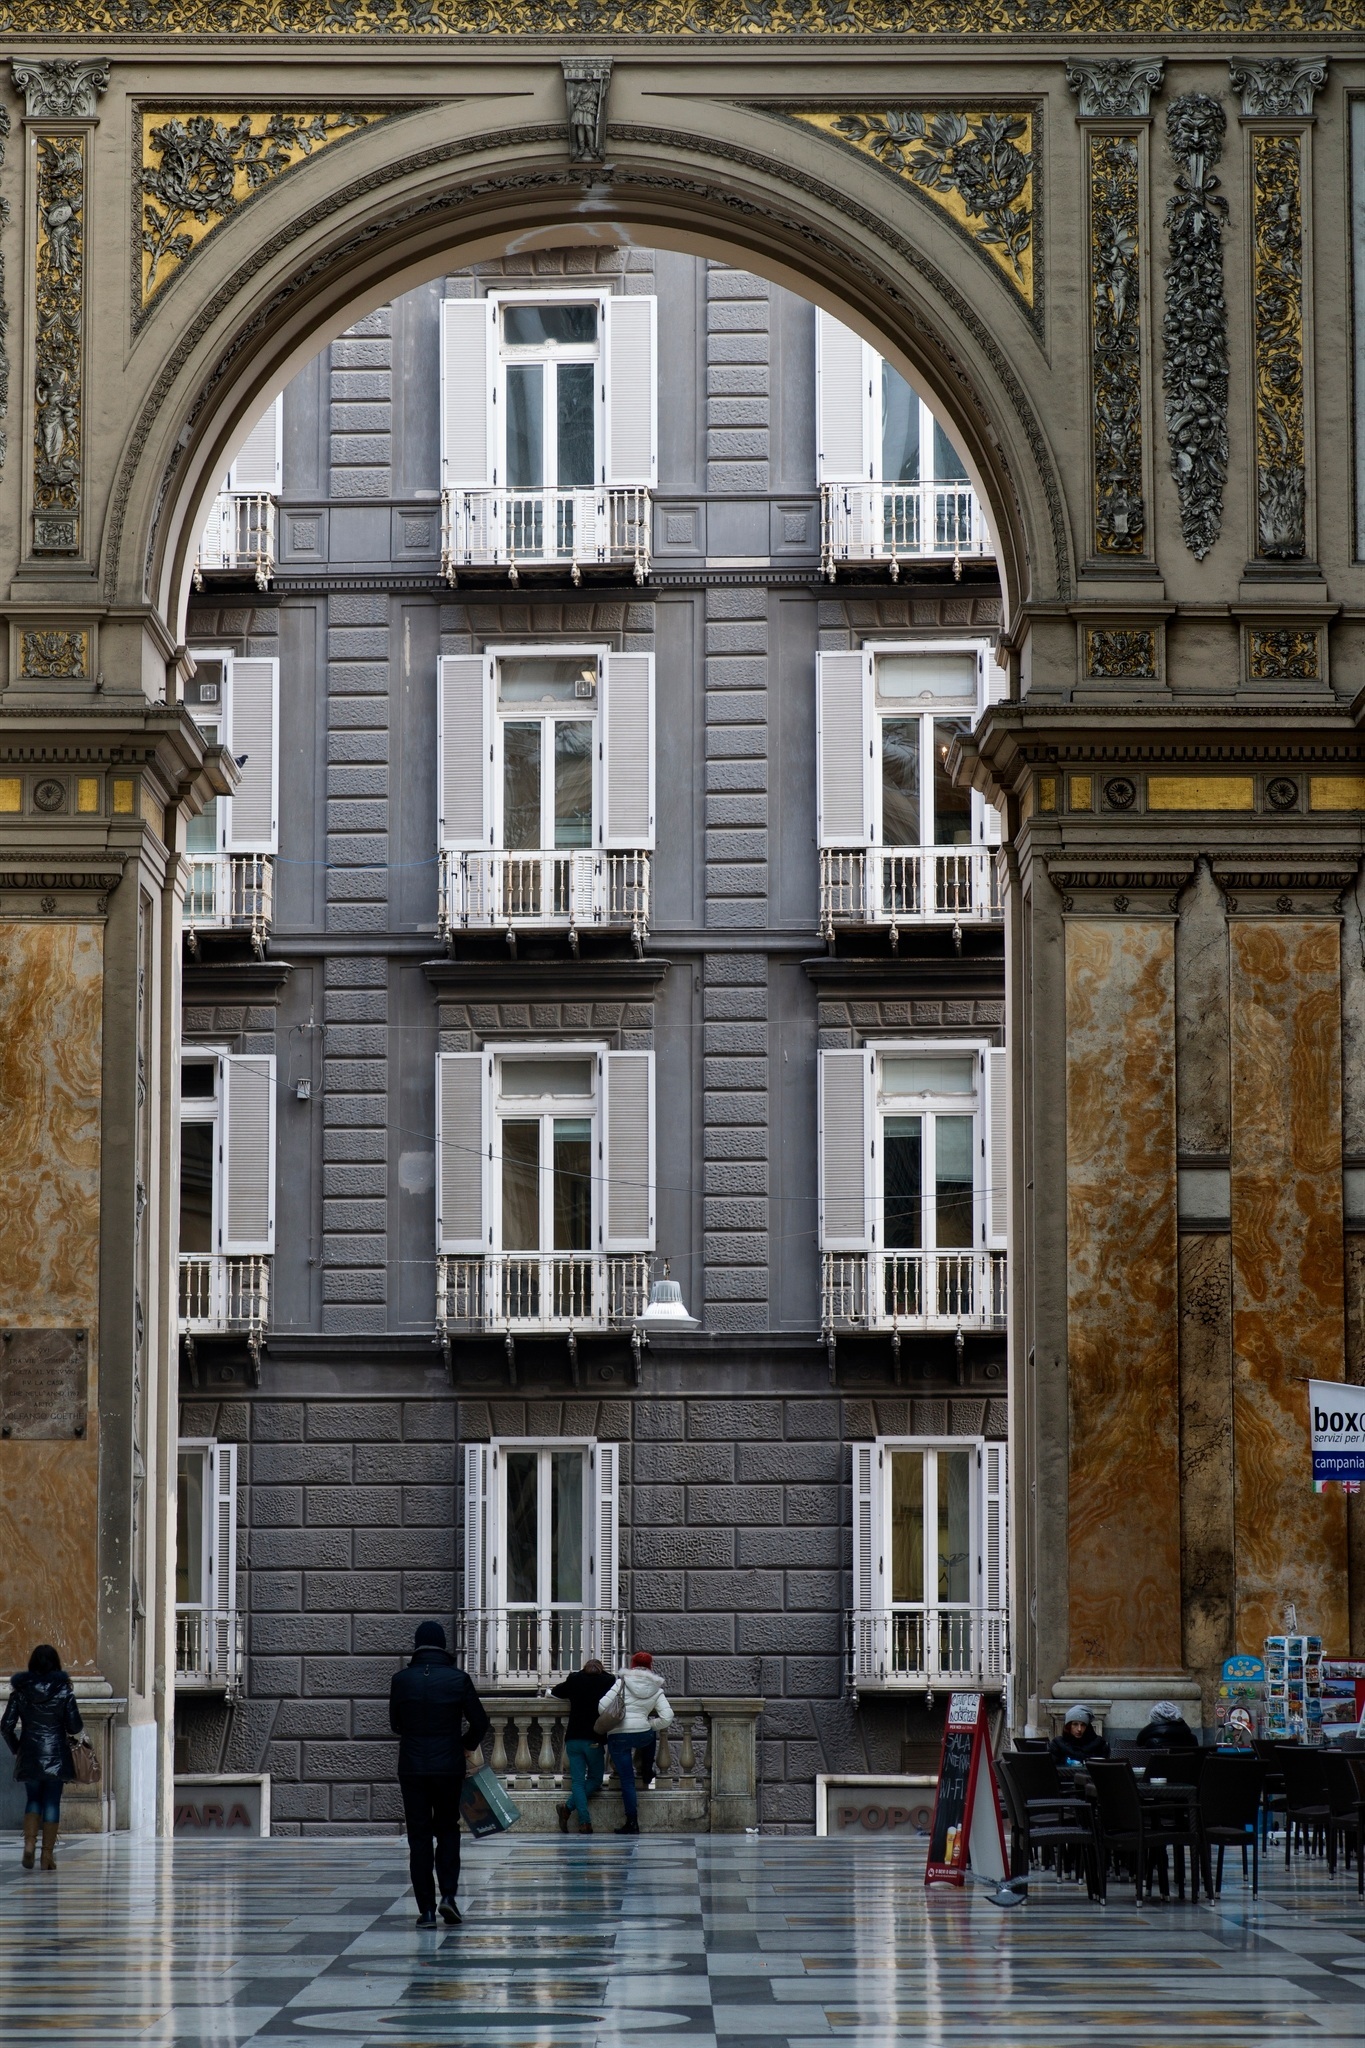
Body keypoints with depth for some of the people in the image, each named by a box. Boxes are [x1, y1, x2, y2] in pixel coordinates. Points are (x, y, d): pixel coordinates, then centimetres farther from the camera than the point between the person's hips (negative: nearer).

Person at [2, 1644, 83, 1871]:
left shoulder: (20, 1690, -2)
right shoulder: (63, 1690, -6)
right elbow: (75, 1726, -6)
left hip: (29, 1756, 1)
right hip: (56, 1756, -1)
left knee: (33, 1799, 15)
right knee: (52, 1802, 5)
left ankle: (29, 1843, -4)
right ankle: (48, 1854, 4)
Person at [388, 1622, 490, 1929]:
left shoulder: (401, 1680, -4)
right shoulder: (458, 1679, -6)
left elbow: (395, 1724, 7)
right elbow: (480, 1722, -1)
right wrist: (467, 1744, 19)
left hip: (412, 1768, 0)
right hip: (449, 1766, 0)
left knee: (419, 1837, 5)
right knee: (448, 1830, 15)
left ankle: (426, 1909, 1)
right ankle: (448, 1894, -2)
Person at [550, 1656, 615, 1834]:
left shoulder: (574, 1680, 8)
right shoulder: (608, 1681, 2)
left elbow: (553, 1692, 21)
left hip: (573, 1739, 2)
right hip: (594, 1739, -2)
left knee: (578, 1781, 4)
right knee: (595, 1779, 11)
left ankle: (584, 1821, -10)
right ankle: (568, 1808, -6)